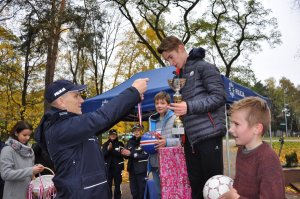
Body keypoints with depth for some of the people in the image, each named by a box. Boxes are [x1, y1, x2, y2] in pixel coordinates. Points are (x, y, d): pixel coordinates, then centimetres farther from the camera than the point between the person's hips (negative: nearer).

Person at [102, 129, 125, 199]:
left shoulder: (120, 144, 2)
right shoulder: (105, 144, 6)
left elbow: (122, 154, -10)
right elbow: (103, 155, -2)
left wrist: (112, 150, -18)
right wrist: (108, 149, -19)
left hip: (117, 167, -1)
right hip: (108, 167, 1)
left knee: (117, 184, 2)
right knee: (108, 184, 2)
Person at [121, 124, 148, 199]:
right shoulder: (130, 141, 9)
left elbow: (145, 155, -19)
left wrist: (131, 154, -21)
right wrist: (124, 153, -5)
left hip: (142, 170, -5)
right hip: (132, 169, 6)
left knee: (142, 190, 1)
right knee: (133, 191, 15)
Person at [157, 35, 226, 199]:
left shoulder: (204, 67, -3)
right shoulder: (180, 75, 19)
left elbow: (219, 97, -11)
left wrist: (189, 107, -19)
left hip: (208, 134, -7)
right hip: (190, 137, 7)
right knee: (195, 185, 11)